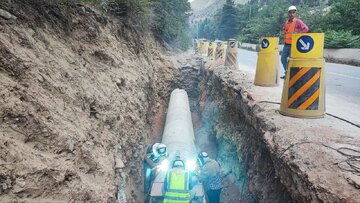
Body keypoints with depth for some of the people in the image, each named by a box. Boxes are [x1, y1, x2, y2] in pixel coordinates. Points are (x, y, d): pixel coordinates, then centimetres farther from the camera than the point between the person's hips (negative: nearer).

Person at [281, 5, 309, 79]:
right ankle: (287, 73, 24)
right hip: (286, 44, 7)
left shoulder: (298, 21, -9)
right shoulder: (286, 23, 10)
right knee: (283, 58, 10)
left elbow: (306, 29, -18)